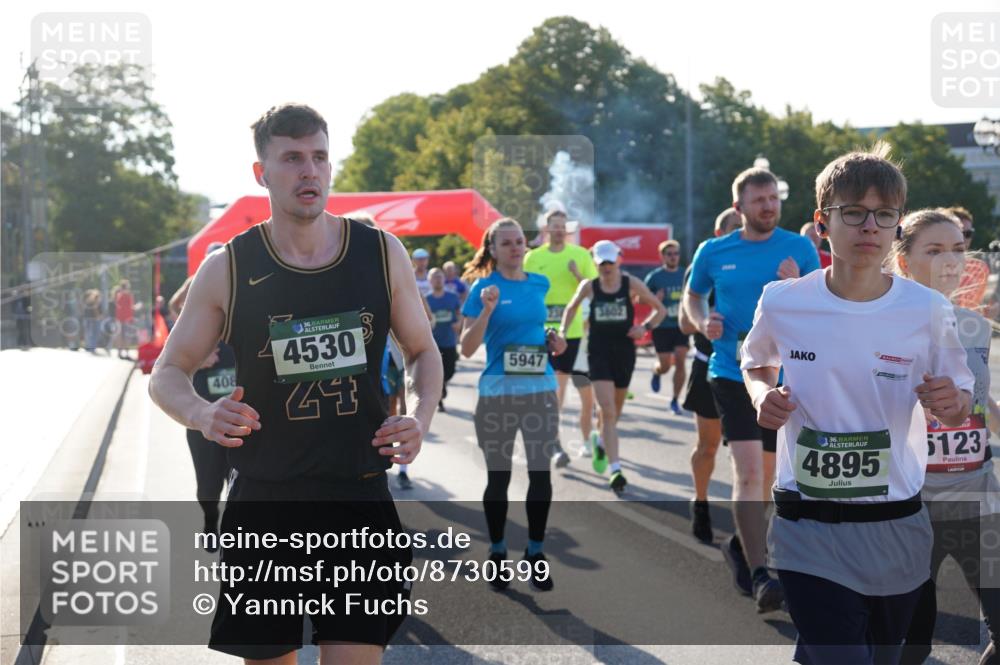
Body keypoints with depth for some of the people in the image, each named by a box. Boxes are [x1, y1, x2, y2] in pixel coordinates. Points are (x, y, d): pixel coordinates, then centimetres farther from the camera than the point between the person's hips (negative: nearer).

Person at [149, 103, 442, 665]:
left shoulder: (382, 253, 1)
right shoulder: (229, 269, -2)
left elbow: (423, 351, 13)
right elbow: (167, 373, 4)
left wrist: (421, 418, -7)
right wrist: (202, 414, -18)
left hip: (359, 498, 0)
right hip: (263, 501, 0)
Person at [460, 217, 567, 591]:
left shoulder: (539, 284, 8)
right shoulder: (484, 287, -5)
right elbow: (466, 348, -10)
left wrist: (552, 341, 6)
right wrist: (487, 309, -22)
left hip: (540, 390, 3)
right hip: (497, 394, -3)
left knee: (541, 473, 2)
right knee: (498, 476, 6)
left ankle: (535, 552, 16)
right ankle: (497, 553, 21)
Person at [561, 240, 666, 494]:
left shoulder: (631, 284, -3)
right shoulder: (589, 287, -1)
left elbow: (660, 309, 4)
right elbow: (571, 308, 18)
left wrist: (645, 326, -12)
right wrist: (562, 330, 5)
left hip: (624, 351, 2)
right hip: (598, 351, -1)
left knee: (614, 409, 16)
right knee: (607, 409, -14)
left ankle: (602, 444, 49)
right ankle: (615, 470, -17)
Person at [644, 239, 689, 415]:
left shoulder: (685, 275, 5)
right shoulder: (654, 276, -3)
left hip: (681, 325, 2)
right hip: (662, 326, -2)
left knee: (680, 361, -8)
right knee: (665, 365, 1)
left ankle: (675, 400, 4)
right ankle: (656, 372, 39)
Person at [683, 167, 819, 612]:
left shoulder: (800, 249, 1)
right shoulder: (714, 252, 1)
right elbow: (692, 296, 17)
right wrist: (703, 322, -3)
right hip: (731, 372, -2)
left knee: (765, 474, 15)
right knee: (748, 470, -16)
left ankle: (740, 545, 39)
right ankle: (759, 575, -16)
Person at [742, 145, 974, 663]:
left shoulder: (928, 311, -6)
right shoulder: (782, 303, -6)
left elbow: (960, 407, 6)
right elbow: (755, 365, 15)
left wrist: (950, 403, -17)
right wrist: (763, 397, -6)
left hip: (897, 528, 2)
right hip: (808, 528, -2)